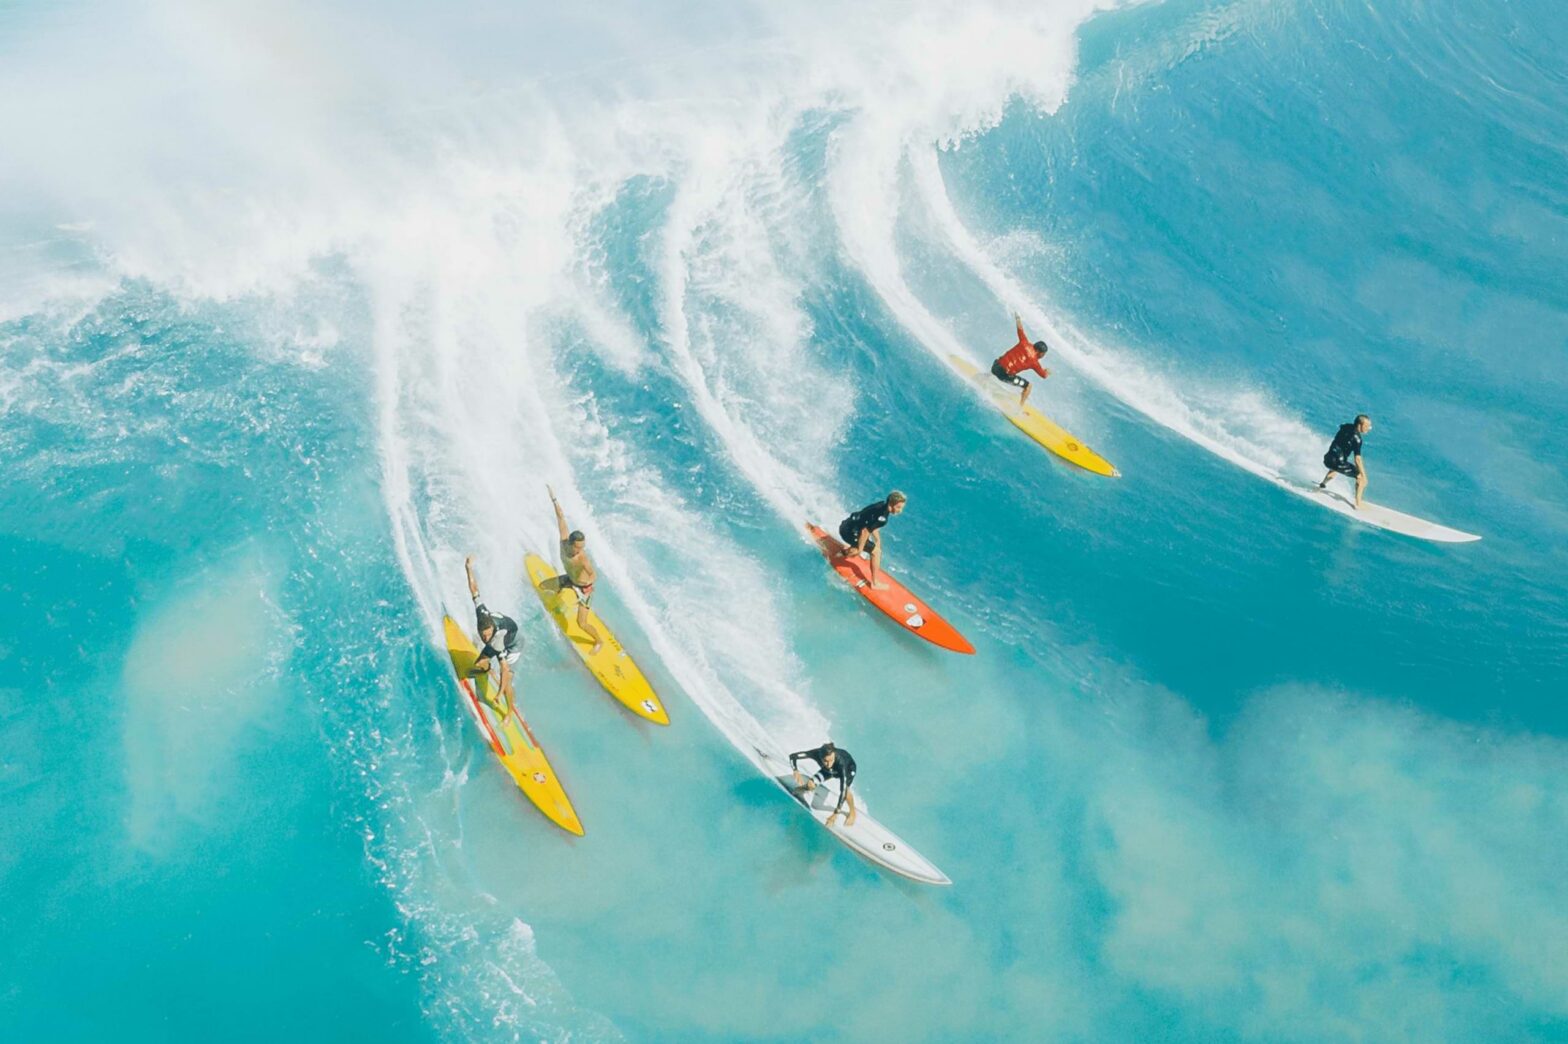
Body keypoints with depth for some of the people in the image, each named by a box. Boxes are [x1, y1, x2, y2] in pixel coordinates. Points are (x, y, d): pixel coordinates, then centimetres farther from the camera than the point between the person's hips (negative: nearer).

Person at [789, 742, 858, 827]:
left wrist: (836, 813, -45)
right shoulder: (817, 753, -38)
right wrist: (796, 772, -46)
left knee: (845, 789, -29)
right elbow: (793, 756, -29)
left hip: (848, 767, -3)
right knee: (810, 785, -14)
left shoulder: (841, 762, -46)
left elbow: (843, 790, -44)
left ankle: (852, 812, 1)